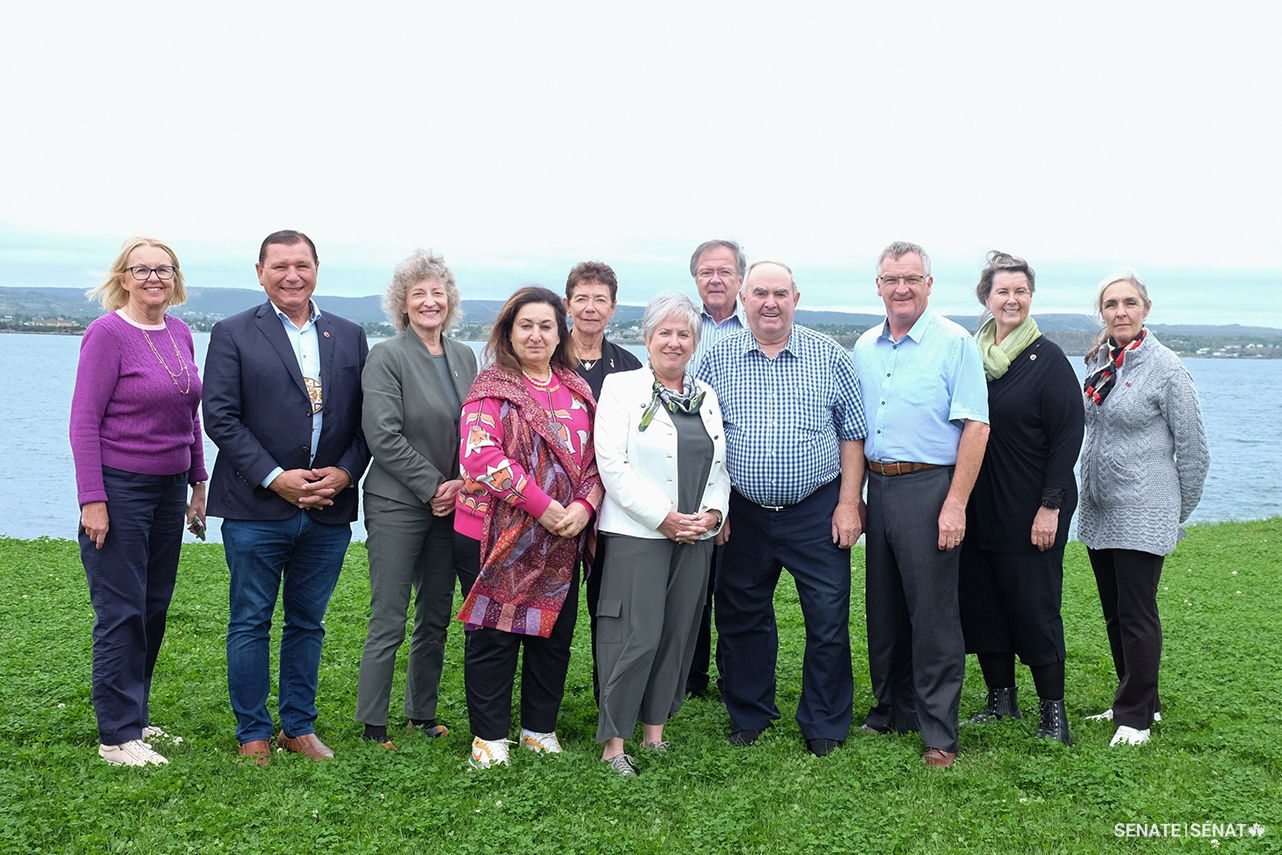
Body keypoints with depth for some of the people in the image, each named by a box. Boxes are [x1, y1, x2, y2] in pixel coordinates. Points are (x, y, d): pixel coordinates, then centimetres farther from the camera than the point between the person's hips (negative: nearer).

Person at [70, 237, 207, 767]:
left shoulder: (180, 334, 8)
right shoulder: (107, 334, -11)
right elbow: (84, 420, -13)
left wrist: (198, 483, 13)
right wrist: (92, 499, -17)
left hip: (169, 487, 7)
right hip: (119, 488, -7)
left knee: (154, 608, 12)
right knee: (121, 613, -2)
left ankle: (136, 717, 24)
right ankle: (117, 735, 5)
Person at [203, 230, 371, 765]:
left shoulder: (349, 337, 11)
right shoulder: (233, 334, 0)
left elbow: (364, 418, 10)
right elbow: (220, 417, -7)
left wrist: (346, 471, -7)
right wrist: (275, 477, -14)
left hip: (329, 510, 3)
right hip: (257, 508, -3)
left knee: (308, 623, 12)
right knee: (250, 624, 5)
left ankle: (300, 728, 24)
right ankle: (253, 735, 16)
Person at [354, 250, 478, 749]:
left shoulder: (464, 357, 11)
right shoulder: (386, 357, -7)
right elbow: (383, 435, -13)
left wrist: (462, 482, -3)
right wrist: (432, 486, -13)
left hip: (451, 503, 6)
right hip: (398, 505, -6)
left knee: (436, 618, 12)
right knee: (388, 623, -3)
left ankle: (422, 714, 25)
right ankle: (372, 727, 6)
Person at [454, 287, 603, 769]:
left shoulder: (577, 390, 11)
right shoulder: (493, 388, -5)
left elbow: (597, 457, 10)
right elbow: (481, 455, -17)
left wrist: (584, 505, -9)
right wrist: (542, 506, -19)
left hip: (563, 540, 5)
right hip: (498, 537, -5)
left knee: (554, 632, 11)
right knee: (494, 634, 3)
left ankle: (540, 728, 27)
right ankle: (490, 735, 16)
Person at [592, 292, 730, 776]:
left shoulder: (706, 396, 15)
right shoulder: (622, 388, -1)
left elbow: (720, 465, 17)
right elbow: (612, 464, -10)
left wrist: (713, 512, -2)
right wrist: (663, 517, -14)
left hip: (696, 535, 6)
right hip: (637, 533, -5)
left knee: (678, 633, 7)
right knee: (636, 635, -8)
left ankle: (655, 729, 19)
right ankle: (613, 742, 0)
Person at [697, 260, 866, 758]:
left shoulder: (829, 357, 1)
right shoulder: (718, 360, 3)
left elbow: (852, 433, 3)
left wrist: (849, 503, -4)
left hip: (817, 512, -1)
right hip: (743, 514, 1)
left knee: (829, 619, 0)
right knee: (741, 618, 11)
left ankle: (825, 726, 15)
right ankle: (749, 716, 28)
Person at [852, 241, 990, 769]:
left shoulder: (954, 344, -6)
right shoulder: (865, 348, 13)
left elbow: (975, 426, -11)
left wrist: (955, 503, -17)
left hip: (929, 488, -6)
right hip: (878, 487, 6)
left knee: (933, 612, -4)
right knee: (883, 607, 13)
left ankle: (939, 733, 4)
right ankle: (893, 710, 27)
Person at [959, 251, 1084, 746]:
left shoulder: (1048, 359, -7)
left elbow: (1068, 437, -8)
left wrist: (1050, 506, -14)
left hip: (1030, 511, -5)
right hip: (978, 507, 5)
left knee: (1034, 604, -1)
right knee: (979, 600, 9)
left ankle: (1053, 710, 12)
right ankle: (1001, 700, 23)